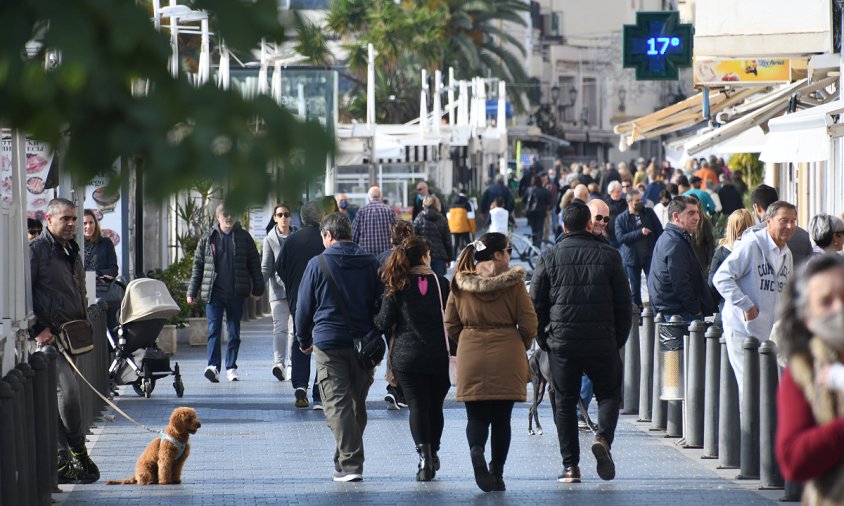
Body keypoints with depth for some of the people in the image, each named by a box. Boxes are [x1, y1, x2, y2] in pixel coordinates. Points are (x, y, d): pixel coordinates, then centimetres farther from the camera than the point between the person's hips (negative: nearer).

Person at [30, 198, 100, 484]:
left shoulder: (72, 251, 19)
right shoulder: (36, 250, -7)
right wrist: (37, 330, -16)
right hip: (49, 336, -8)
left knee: (61, 396, 9)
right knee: (68, 390, -17)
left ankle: (61, 463, 11)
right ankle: (77, 452, -4)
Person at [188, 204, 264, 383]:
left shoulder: (244, 238, 5)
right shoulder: (208, 239, 6)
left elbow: (254, 264, 10)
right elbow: (198, 266, 9)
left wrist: (257, 289, 8)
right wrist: (192, 292, 6)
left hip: (237, 294, 1)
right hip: (214, 293, -1)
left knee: (234, 331, 7)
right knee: (214, 329, -11)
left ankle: (231, 368, 14)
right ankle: (213, 366, -19)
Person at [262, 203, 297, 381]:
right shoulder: (270, 239, 3)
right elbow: (266, 266, 0)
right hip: (278, 288, -2)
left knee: (295, 328, 5)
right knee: (280, 327, -12)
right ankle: (279, 363, -22)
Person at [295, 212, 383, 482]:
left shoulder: (318, 264, -3)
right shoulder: (370, 263, 5)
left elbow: (304, 306, 1)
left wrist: (304, 340, 15)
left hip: (328, 342, -3)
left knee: (337, 404, -5)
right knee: (357, 404, 14)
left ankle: (349, 464, -15)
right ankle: (349, 458, 23)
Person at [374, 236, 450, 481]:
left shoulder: (397, 286, -4)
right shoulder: (441, 283, -1)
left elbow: (384, 322, -5)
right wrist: (454, 352, 12)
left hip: (407, 357, -1)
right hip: (439, 356, 1)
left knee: (417, 406, -1)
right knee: (435, 406, 14)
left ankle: (424, 455, -17)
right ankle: (433, 455, 23)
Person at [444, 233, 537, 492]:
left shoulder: (460, 284, 3)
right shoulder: (513, 282, -5)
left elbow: (450, 326, 7)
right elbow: (528, 324, -4)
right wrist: (519, 348, 15)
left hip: (471, 358, 2)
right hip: (506, 359, -2)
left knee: (476, 416, 6)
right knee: (501, 418, 9)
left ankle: (476, 450, -24)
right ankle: (497, 472, 6)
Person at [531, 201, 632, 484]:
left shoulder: (549, 259, 2)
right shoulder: (608, 256, 1)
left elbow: (535, 304, 4)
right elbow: (624, 304, 2)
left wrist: (544, 340, 13)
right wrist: (619, 340, 11)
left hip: (562, 343, 1)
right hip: (602, 343, 0)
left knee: (565, 403, 8)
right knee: (609, 394, 15)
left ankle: (570, 466, 4)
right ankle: (603, 437, -13)